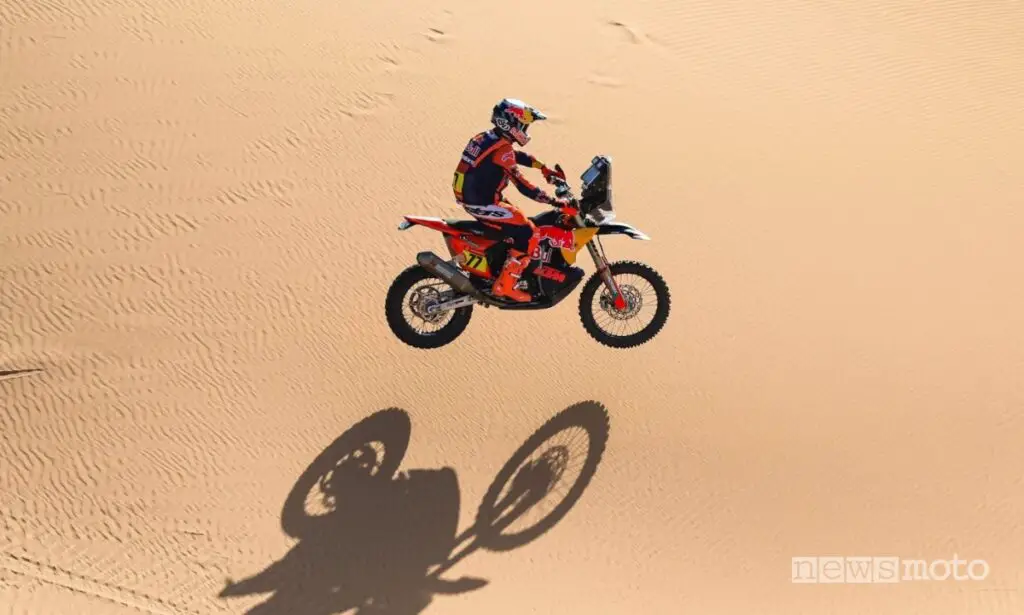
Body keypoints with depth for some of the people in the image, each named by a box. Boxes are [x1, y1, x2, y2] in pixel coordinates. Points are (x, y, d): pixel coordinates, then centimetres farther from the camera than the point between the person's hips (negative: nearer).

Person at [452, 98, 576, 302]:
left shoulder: (487, 138, 9)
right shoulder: (502, 150, -21)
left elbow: (518, 156, 23)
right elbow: (524, 187, -25)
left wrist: (545, 169, 23)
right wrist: (556, 202, -22)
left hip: (471, 197, 10)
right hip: (483, 204, -10)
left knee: (517, 221, 27)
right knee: (529, 234, -11)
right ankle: (505, 285, -6)